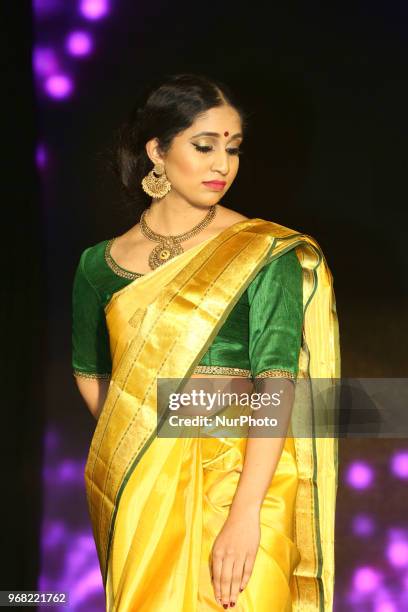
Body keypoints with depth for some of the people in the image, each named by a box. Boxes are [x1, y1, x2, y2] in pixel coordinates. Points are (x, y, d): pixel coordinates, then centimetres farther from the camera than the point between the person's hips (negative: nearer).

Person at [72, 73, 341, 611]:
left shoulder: (265, 254, -7)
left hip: (233, 480, -3)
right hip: (132, 487, 3)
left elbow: (277, 384, -16)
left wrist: (246, 513, -23)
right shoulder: (102, 263, 4)